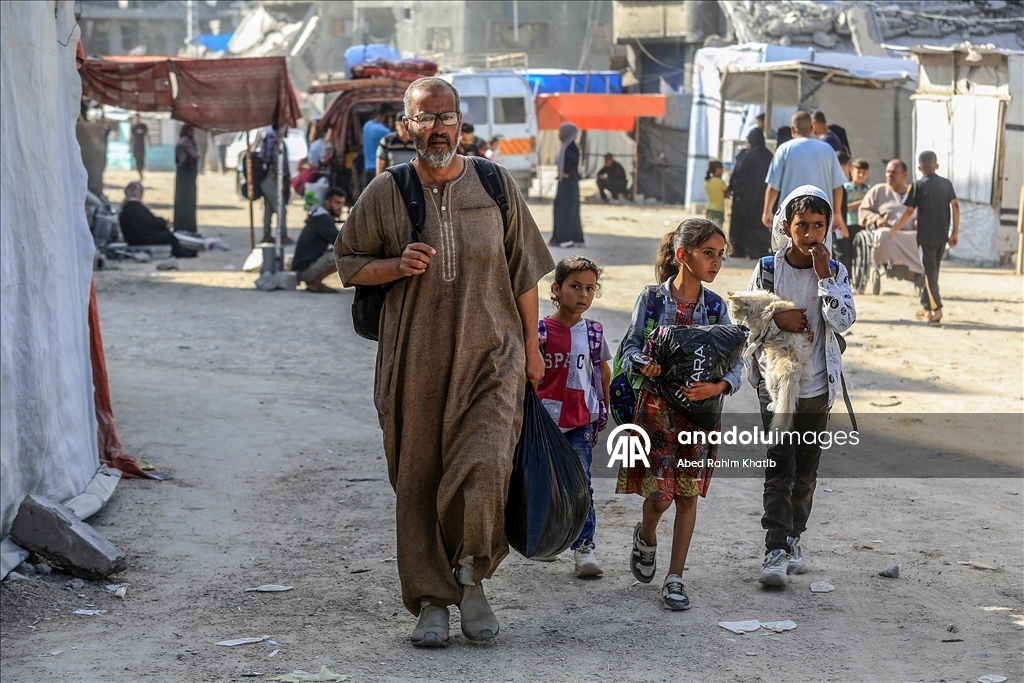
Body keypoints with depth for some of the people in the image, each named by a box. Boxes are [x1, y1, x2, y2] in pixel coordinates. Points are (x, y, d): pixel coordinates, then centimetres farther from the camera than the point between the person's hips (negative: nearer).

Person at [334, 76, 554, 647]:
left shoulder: (498, 186, 5)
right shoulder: (385, 193, 3)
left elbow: (524, 272, 12)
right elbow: (348, 263, 9)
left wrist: (531, 347, 12)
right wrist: (397, 265, -10)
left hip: (491, 355, -1)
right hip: (414, 361, 1)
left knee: (484, 470, -16)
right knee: (417, 484, 3)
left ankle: (472, 580, 9)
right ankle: (431, 601, 16)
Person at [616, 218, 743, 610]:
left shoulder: (715, 306, 1)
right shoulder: (652, 299, -5)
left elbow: (736, 361, 0)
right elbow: (631, 346, -2)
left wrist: (718, 387, -20)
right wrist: (642, 365, -24)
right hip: (657, 405, -2)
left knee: (688, 494, 3)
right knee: (659, 492, -6)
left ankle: (675, 578, 13)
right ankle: (646, 536, 29)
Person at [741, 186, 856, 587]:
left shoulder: (835, 272, 0)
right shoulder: (767, 269, -2)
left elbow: (843, 321, -14)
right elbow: (744, 322, -1)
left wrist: (823, 274, -17)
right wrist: (778, 321, -17)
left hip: (817, 387, 2)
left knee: (806, 472, 11)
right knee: (779, 469, -8)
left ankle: (793, 539, 26)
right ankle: (775, 551, -9)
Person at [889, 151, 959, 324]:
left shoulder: (918, 186, -5)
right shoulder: (946, 184, 6)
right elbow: (955, 206, 2)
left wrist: (895, 229, 4)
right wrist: (955, 233, 7)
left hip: (926, 236, -4)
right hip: (942, 236, 4)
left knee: (930, 272, -3)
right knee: (932, 270, 16)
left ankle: (936, 308, -12)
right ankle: (926, 305, 23)